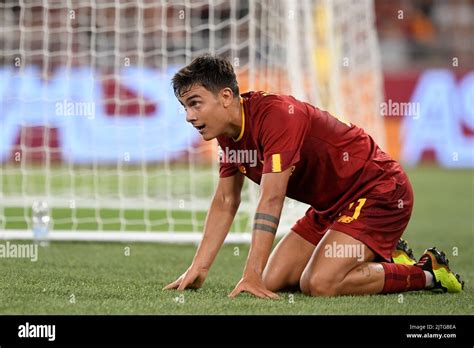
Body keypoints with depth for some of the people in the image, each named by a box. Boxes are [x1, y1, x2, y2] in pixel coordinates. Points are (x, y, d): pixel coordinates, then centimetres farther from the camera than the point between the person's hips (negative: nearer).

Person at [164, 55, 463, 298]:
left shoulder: (276, 115, -28)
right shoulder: (229, 132, 2)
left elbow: (271, 201, -32)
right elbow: (225, 202, 10)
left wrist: (251, 277, -34)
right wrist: (198, 269, 2)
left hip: (379, 192, -10)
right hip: (332, 205, 10)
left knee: (318, 285, -25)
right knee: (273, 281, 3)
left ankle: (427, 273, -5)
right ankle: (380, 256, 18)